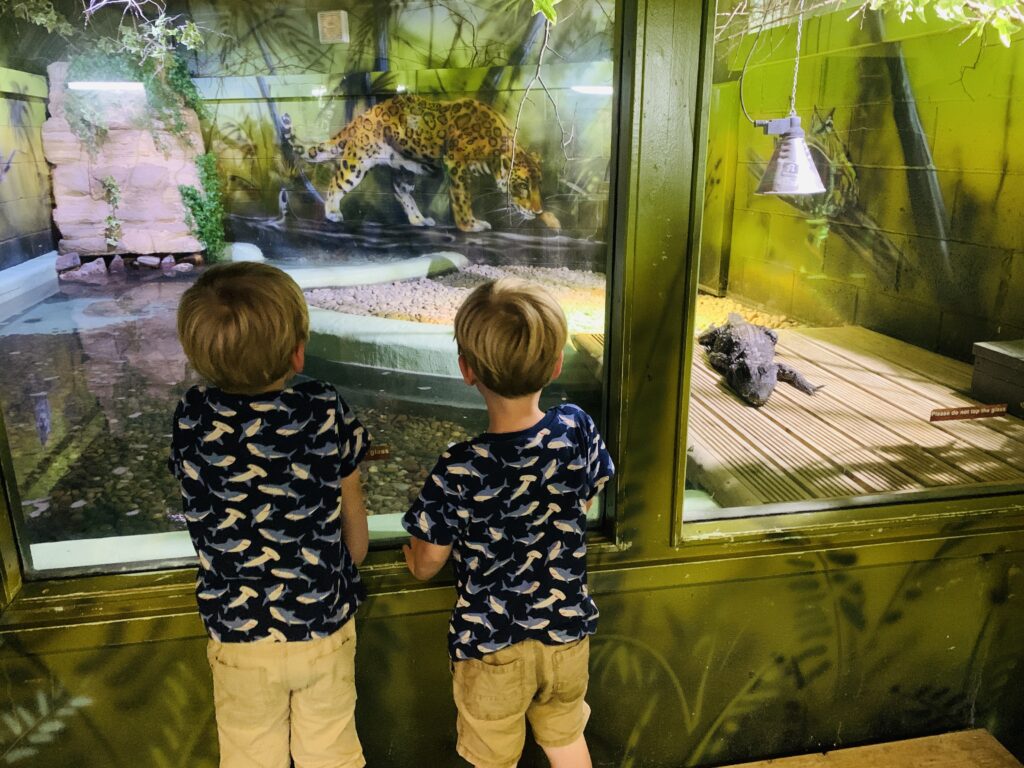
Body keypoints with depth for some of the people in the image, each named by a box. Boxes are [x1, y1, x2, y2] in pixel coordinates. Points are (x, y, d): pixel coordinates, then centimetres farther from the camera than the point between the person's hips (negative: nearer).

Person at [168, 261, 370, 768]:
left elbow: (204, 513, -2)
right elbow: (353, 520, -6)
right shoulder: (327, 414, -20)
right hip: (325, 628, 0)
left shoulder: (191, 421, -18)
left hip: (238, 635, 1)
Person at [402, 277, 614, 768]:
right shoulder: (577, 430, -19)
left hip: (489, 643, -3)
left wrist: (415, 563, 10)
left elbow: (428, 563, -13)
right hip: (566, 630, 3)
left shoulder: (459, 472, -28)